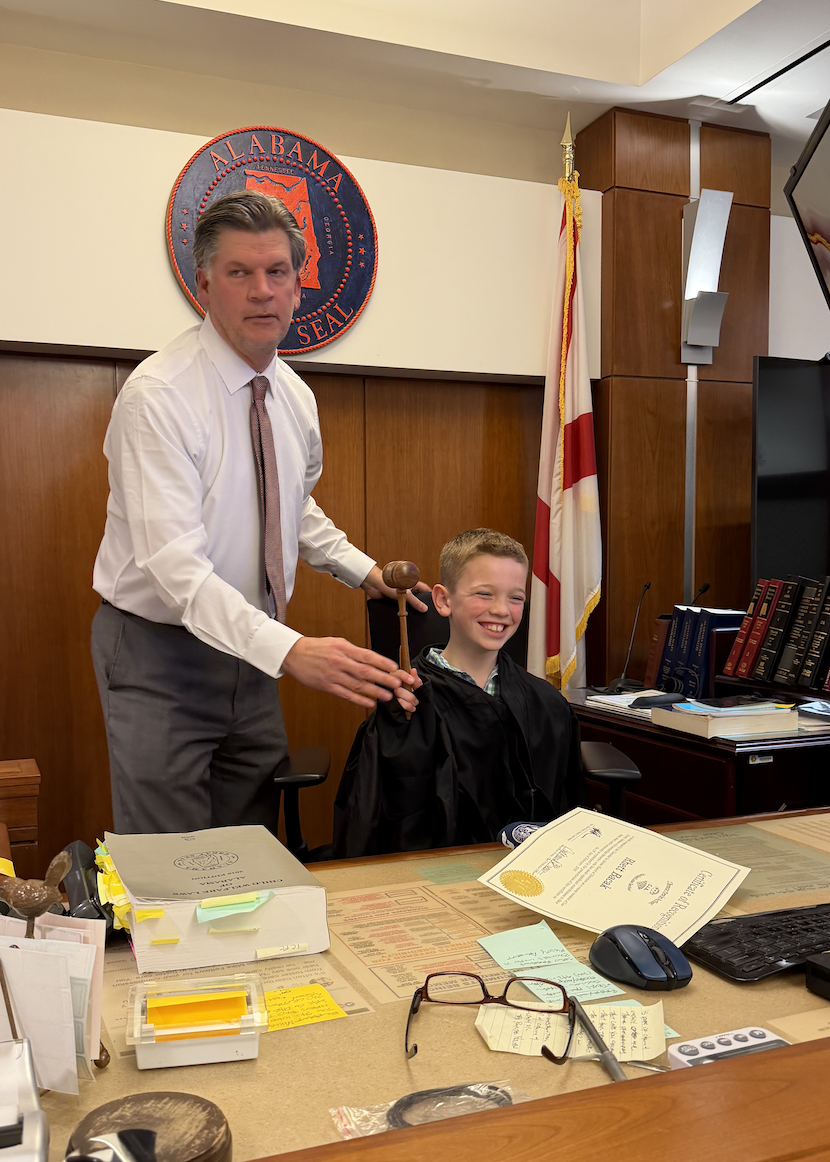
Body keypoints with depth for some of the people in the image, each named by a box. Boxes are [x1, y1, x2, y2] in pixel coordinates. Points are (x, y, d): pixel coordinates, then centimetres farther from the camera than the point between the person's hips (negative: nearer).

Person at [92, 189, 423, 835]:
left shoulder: (296, 397, 3)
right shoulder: (159, 395, -21)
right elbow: (175, 563, -29)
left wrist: (364, 571, 6)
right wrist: (290, 649, -40)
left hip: (250, 650, 6)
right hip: (161, 652, -6)